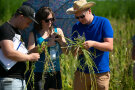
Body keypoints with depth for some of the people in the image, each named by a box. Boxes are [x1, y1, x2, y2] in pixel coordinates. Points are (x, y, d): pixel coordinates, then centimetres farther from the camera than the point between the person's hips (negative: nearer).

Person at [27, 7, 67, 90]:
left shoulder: (58, 31, 9)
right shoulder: (34, 34, 0)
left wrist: (61, 41, -9)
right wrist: (47, 44, -20)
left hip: (55, 72, 3)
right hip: (39, 73, -3)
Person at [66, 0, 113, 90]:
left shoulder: (103, 22, -5)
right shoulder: (76, 27, 6)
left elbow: (110, 46, -11)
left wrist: (93, 44, -26)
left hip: (100, 72, -3)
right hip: (82, 71, 3)